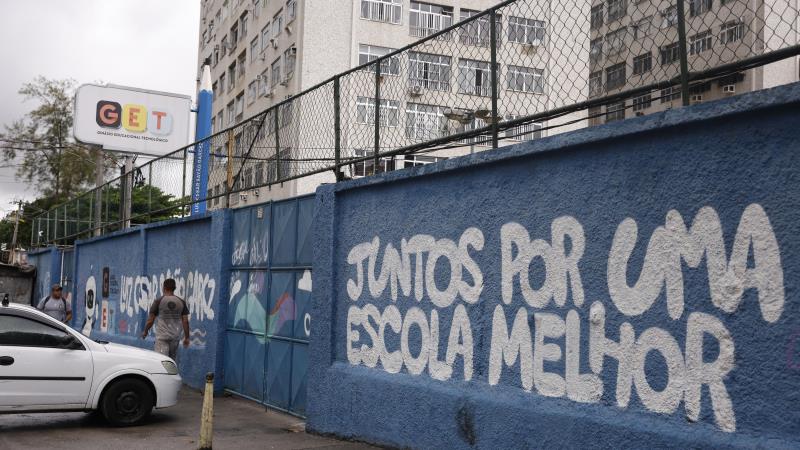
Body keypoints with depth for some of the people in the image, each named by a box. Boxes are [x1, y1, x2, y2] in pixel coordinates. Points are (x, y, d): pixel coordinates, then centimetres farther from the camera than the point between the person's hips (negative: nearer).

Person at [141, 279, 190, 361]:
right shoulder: (181, 302, 3)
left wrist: (145, 331, 15)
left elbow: (150, 320, -2)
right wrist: (187, 337, 9)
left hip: (162, 336, -3)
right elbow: (185, 321, 2)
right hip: (175, 336, 3)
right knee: (172, 360, 15)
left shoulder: (159, 301, -5)